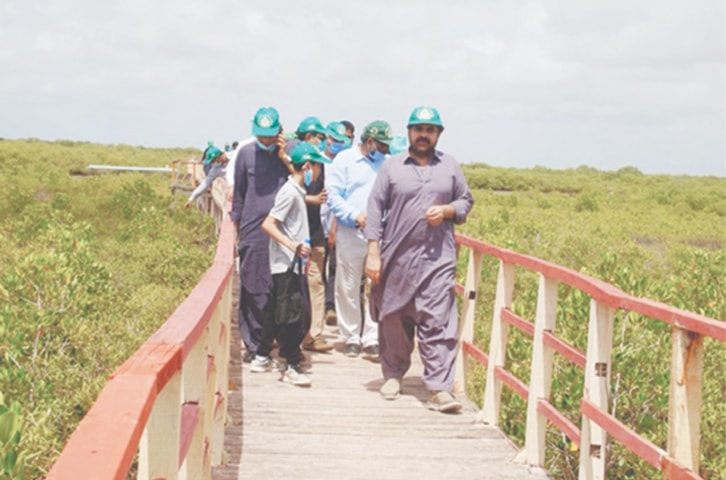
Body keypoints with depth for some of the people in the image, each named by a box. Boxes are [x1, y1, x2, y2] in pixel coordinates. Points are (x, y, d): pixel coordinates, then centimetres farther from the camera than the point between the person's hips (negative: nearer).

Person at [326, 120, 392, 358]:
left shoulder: (387, 164, 12)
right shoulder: (345, 159, 3)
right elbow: (333, 194, -3)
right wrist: (355, 215, -14)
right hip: (350, 232, -2)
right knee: (348, 287, 5)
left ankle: (372, 339, 4)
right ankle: (351, 337, 17)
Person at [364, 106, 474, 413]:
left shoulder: (450, 167, 10)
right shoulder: (392, 166, 5)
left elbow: (466, 201, 18)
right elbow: (375, 207, 2)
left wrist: (447, 210, -6)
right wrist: (373, 252, -5)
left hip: (437, 258, 0)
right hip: (397, 257, 1)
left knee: (438, 322, -9)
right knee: (393, 318, 11)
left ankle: (440, 388, -11)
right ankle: (393, 374, 31)